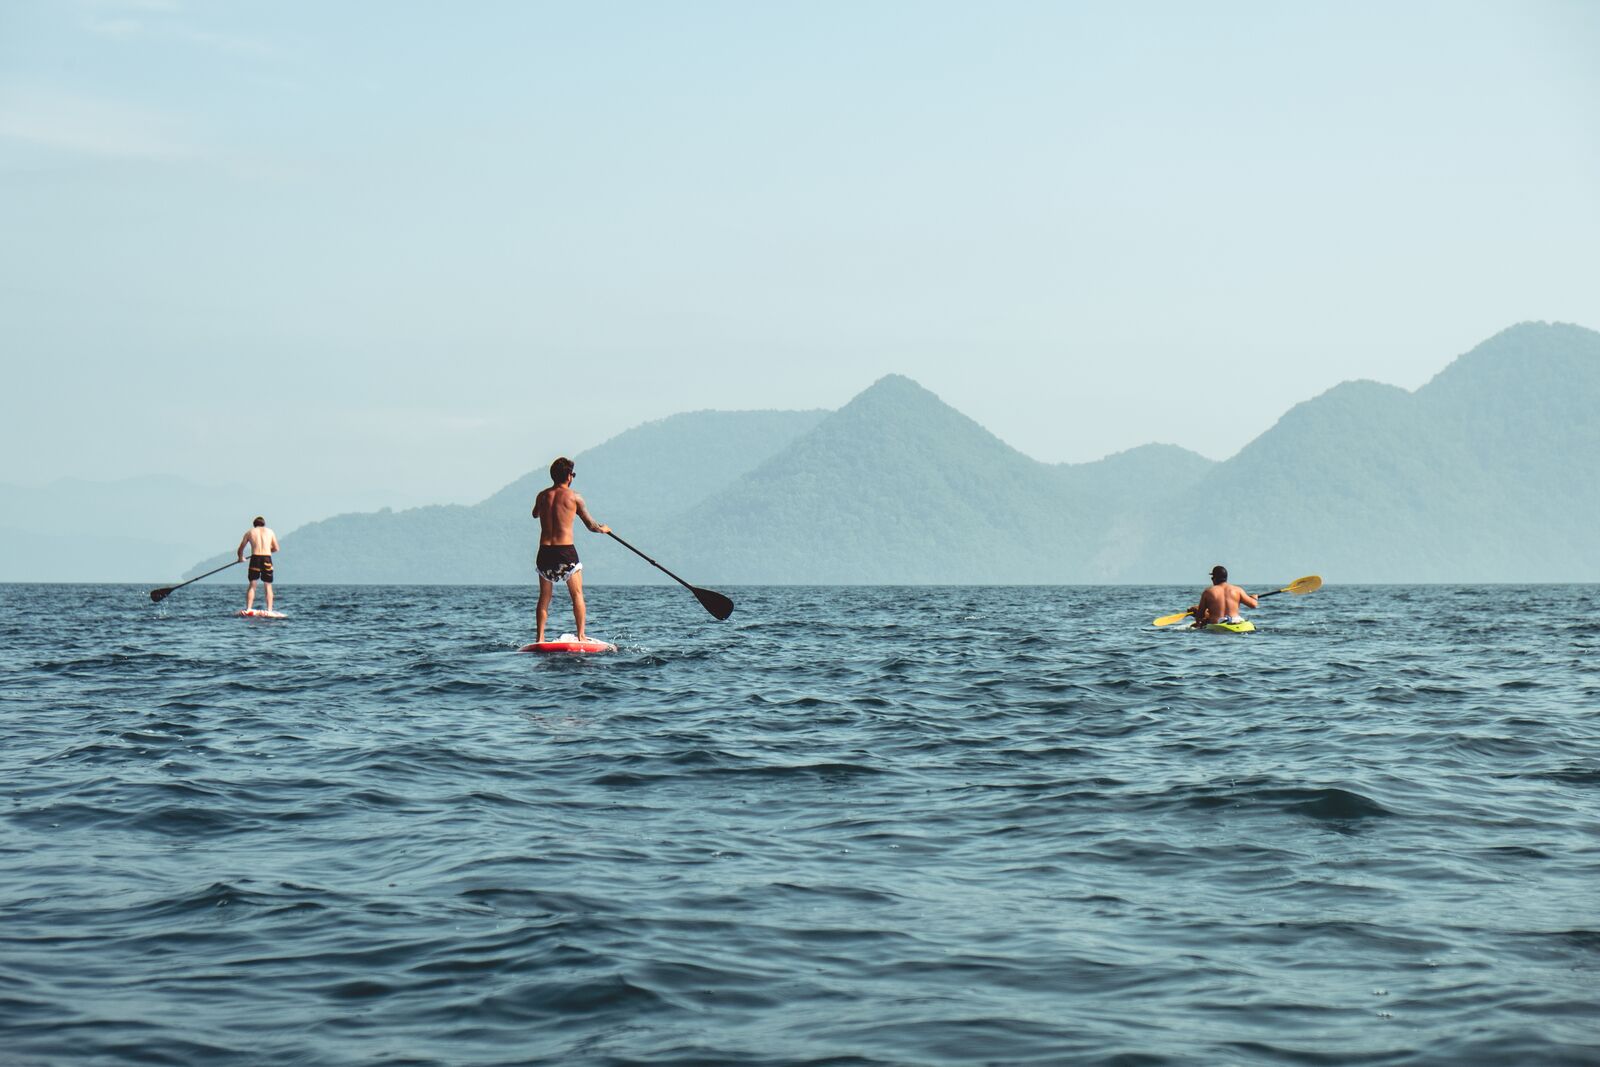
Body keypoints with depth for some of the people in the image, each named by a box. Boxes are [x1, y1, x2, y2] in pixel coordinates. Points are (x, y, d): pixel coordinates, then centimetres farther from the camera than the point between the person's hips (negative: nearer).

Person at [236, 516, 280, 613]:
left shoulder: (250, 532, 13)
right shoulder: (270, 531, 14)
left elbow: (240, 549, 16)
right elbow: (276, 549, 16)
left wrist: (241, 558, 36)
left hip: (255, 558, 0)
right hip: (267, 559, 0)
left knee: (252, 586, 8)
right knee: (268, 586, 8)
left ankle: (248, 609, -4)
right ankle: (269, 610, -2)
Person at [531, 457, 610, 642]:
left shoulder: (542, 496, 6)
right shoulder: (574, 497, -4)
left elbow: (535, 514, 29)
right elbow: (591, 525, 3)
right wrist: (603, 529, 24)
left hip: (544, 551, 4)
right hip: (566, 551, -3)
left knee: (544, 597, 13)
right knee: (577, 594, 8)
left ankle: (540, 638, 7)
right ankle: (581, 636, 2)